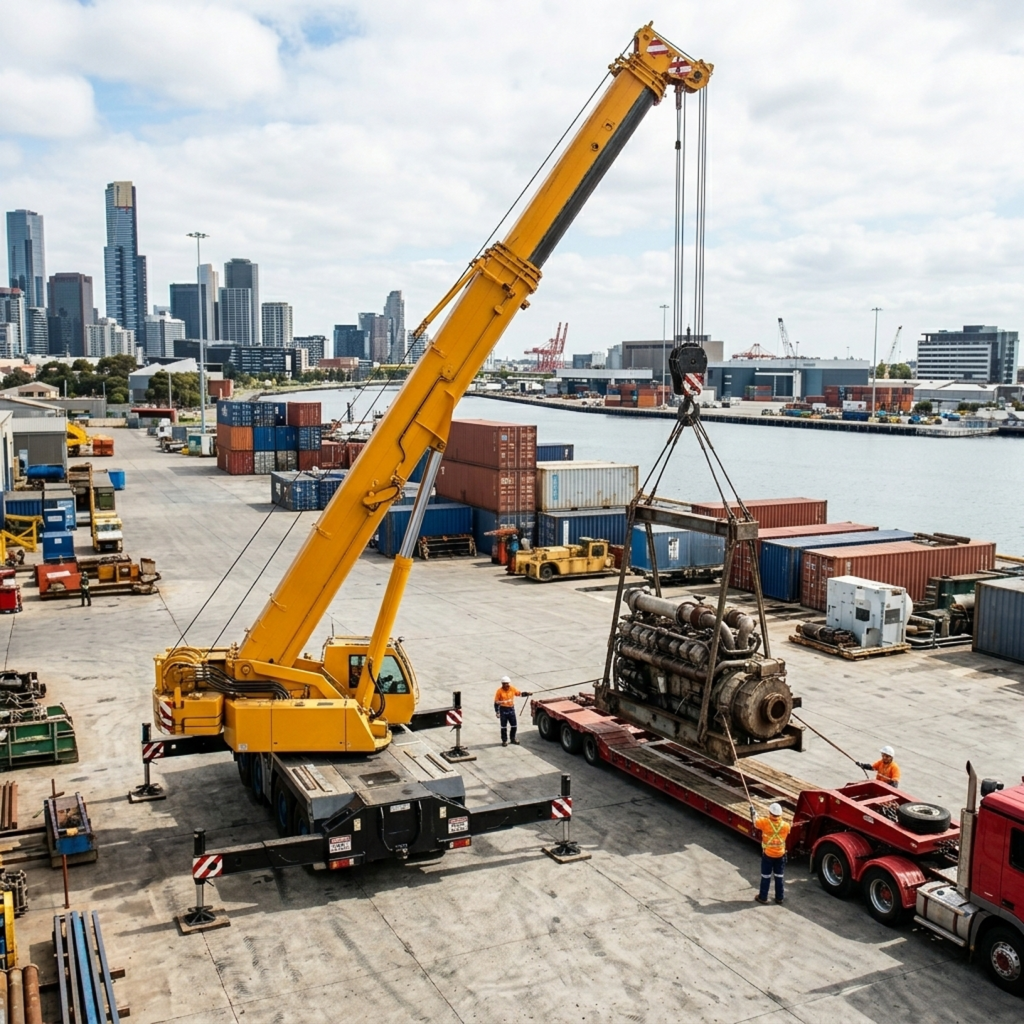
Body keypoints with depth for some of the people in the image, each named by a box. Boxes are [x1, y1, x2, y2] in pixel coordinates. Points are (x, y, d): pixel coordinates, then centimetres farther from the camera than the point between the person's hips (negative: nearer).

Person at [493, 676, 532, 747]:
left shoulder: (512, 689, -3)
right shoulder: (499, 691, -14)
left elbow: (519, 693, 9)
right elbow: (496, 702, -10)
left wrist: (527, 693, -6)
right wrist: (497, 712, -11)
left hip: (511, 709, 4)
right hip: (503, 710, -4)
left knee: (513, 725, 13)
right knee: (504, 726, 6)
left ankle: (513, 738, 32)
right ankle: (504, 740, 19)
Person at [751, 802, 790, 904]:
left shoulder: (765, 822, -23)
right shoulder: (786, 825, -16)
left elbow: (754, 821, -3)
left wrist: (752, 811, 13)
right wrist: (779, 818, 14)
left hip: (768, 854, -2)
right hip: (780, 855, 2)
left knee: (766, 876, 12)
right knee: (779, 877, 16)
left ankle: (763, 897, 22)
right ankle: (779, 897, 27)